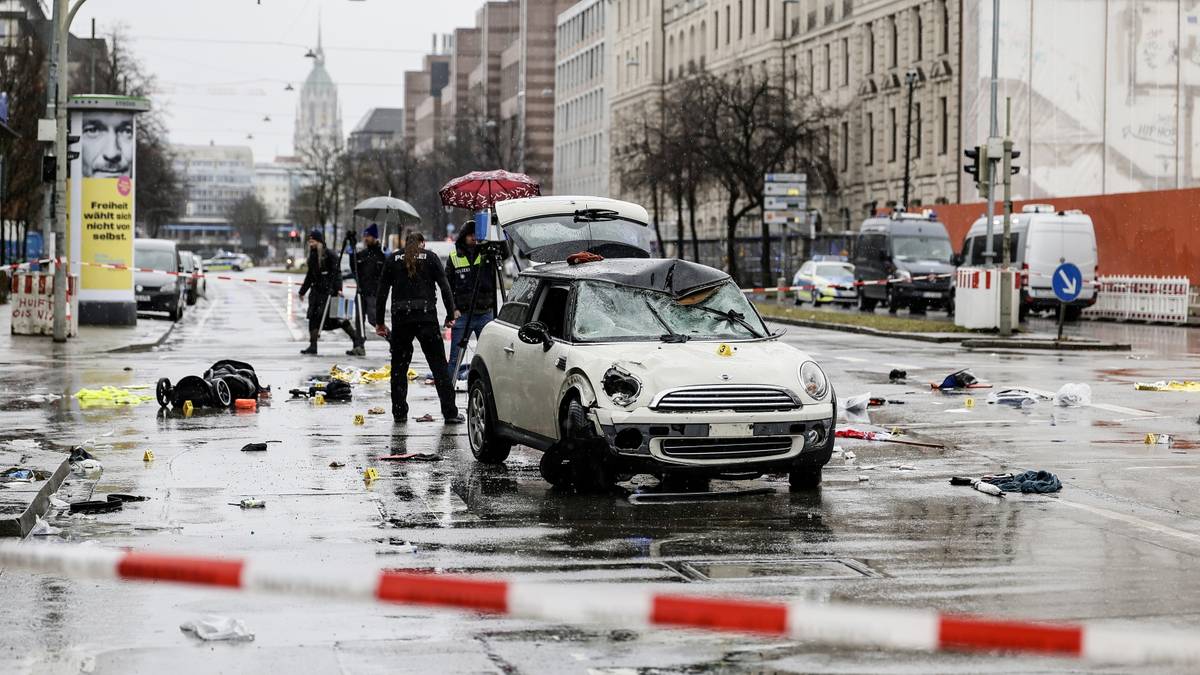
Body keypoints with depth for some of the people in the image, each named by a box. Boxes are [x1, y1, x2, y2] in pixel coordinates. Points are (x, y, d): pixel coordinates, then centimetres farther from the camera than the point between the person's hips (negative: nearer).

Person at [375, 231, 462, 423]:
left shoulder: (393, 259, 11)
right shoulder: (430, 258, 7)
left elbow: (382, 291, 7)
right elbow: (445, 287, 0)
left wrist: (380, 322, 11)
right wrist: (451, 315, 4)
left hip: (400, 317, 1)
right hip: (426, 317, -1)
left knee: (399, 366, 12)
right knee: (439, 364, 2)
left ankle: (399, 412, 9)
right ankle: (450, 412, -2)